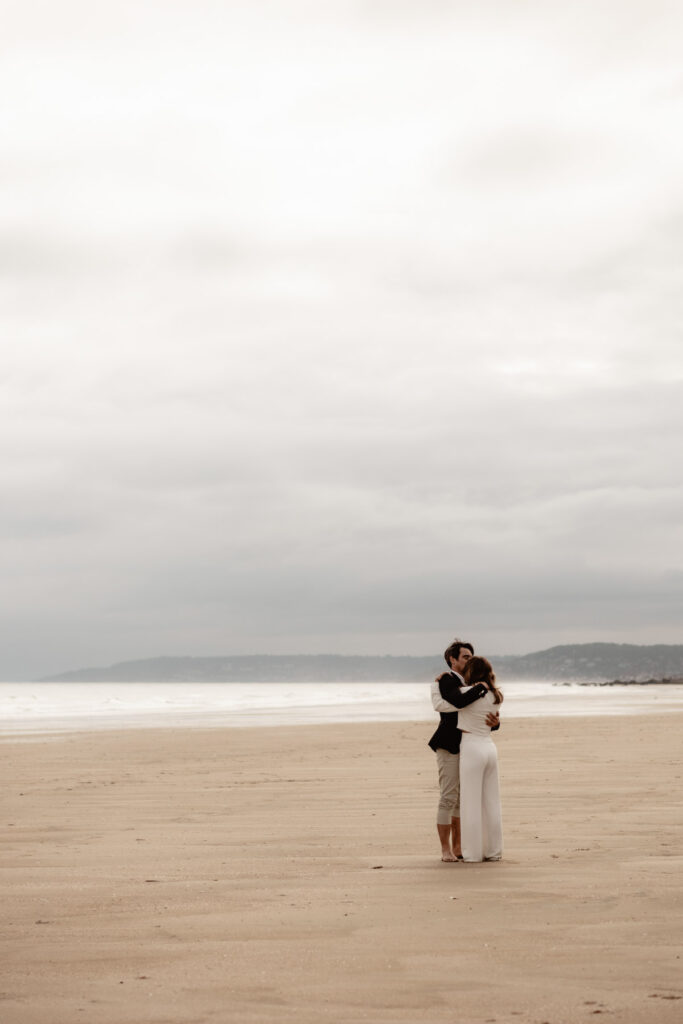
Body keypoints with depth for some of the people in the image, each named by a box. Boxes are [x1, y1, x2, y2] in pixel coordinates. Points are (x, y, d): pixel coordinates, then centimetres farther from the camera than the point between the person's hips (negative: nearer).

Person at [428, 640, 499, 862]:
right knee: (448, 798, -7)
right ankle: (445, 850, -3)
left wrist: (495, 722, -11)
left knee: (461, 798, 10)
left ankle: (456, 847, 16)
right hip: (449, 746, -8)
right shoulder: (446, 680, -8)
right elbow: (459, 701, -31)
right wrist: (483, 688, -21)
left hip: (465, 747, 8)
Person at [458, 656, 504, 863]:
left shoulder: (467, 693, -13)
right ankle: (493, 851, 15)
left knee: (471, 802, 0)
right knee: (491, 802, 11)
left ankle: (473, 852, 3)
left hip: (471, 747, -6)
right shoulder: (494, 696, 6)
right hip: (490, 747, 6)